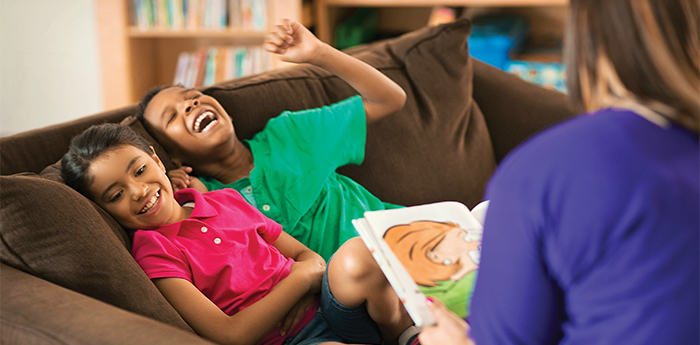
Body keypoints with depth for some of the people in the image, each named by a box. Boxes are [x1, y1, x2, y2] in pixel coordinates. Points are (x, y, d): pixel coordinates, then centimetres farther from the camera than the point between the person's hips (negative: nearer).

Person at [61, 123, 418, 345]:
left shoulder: (227, 199, 15)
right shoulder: (152, 251, -3)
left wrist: (318, 266, -7)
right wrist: (301, 276, -8)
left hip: (328, 305, 6)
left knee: (356, 254, -28)